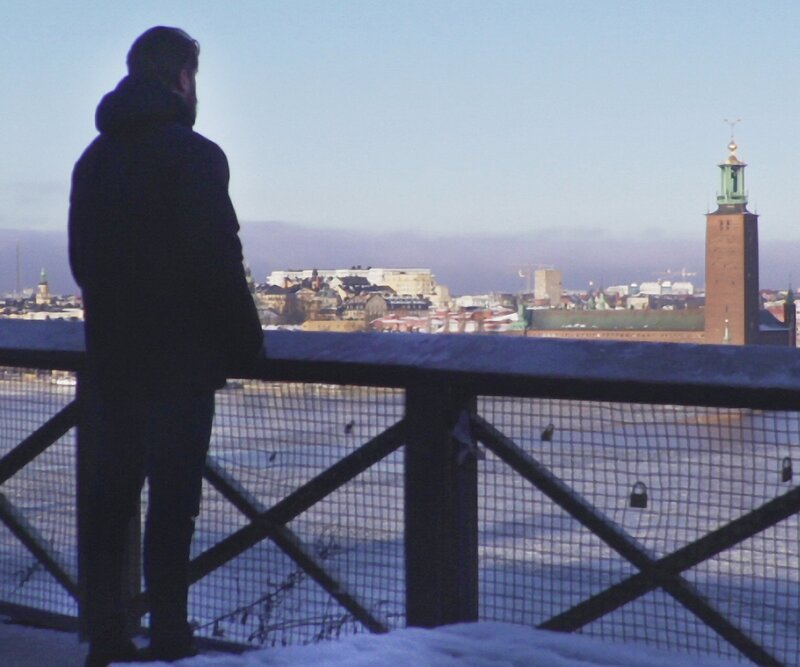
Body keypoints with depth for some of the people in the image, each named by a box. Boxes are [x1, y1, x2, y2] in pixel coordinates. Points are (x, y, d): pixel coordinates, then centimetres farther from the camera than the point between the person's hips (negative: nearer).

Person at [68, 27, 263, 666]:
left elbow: (82, 257, 16)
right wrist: (243, 340, -4)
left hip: (111, 352, 7)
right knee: (173, 498, -3)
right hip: (181, 356, -7)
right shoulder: (193, 155, -11)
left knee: (111, 494, 11)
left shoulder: (94, 158, 12)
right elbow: (218, 261, -15)